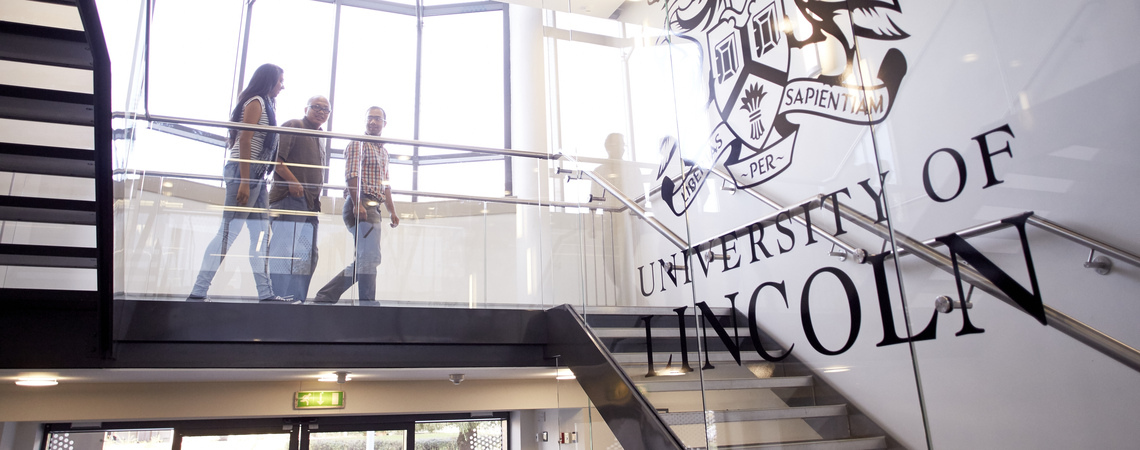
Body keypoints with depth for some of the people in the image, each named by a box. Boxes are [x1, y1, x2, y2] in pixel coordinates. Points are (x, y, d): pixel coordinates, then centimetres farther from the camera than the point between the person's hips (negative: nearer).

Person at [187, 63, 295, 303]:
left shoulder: (264, 104, 23)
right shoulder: (256, 102, -4)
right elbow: (244, 141, -15)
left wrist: (255, 181, 15)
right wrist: (244, 182, -21)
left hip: (256, 175, 10)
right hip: (245, 172, -10)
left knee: (261, 235, 5)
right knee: (228, 232, -11)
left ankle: (266, 293, 6)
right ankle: (198, 292, -9)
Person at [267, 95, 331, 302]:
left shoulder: (319, 139, 26)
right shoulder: (292, 126, 1)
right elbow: (276, 158, -11)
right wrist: (293, 182, -20)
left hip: (310, 203, 9)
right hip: (290, 198, -9)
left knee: (308, 254, 6)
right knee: (285, 250, -13)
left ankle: (298, 300, 9)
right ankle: (279, 299, -12)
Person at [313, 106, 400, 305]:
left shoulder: (383, 151, 26)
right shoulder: (358, 144, 0)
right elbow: (351, 175, -13)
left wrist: (392, 211, 18)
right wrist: (357, 204, -23)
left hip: (373, 208, 9)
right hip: (361, 205, -9)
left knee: (363, 260, 9)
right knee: (370, 257, -14)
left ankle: (325, 297, 13)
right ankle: (368, 303, -12)